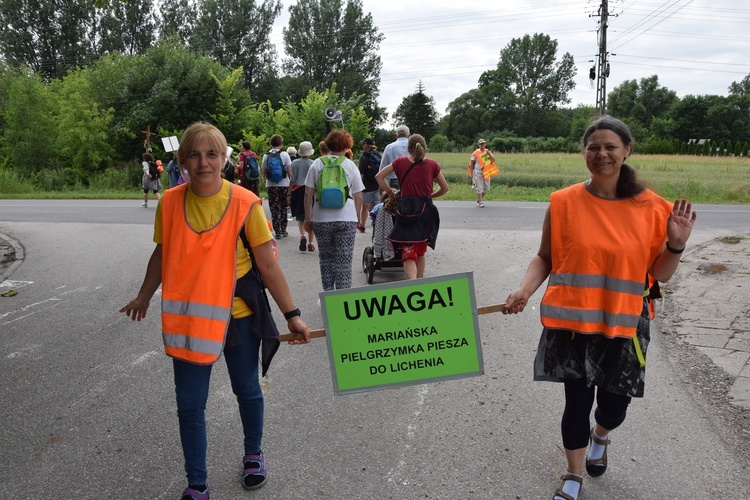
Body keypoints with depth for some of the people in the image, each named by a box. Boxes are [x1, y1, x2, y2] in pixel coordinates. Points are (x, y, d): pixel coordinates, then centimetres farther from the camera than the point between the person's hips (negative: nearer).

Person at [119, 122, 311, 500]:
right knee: (189, 404, 8)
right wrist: (144, 297, 22)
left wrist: (292, 314, -10)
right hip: (186, 318, 2)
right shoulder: (170, 202, -6)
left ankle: (253, 455, 45)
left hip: (237, 315, -2)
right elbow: (162, 253, 10)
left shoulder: (245, 203, -14)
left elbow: (267, 264, -10)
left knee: (247, 390, 17)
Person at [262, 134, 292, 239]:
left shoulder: (266, 156, 2)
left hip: (271, 186, 1)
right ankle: (283, 230, 15)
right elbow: (289, 170, -3)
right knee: (284, 208, 12)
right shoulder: (284, 154, -3)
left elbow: (264, 173, 5)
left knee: (274, 209, 3)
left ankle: (277, 232, -1)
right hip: (284, 185, -1)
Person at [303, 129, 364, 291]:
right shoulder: (350, 165, 2)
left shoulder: (317, 164, 4)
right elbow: (358, 197, 1)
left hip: (321, 219, 2)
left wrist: (307, 218, 6)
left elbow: (308, 194, 1)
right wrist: (356, 219, 11)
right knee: (344, 261, 2)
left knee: (326, 258, 15)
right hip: (346, 219, -1)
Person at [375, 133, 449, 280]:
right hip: (426, 211, 2)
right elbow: (445, 188, 9)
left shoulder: (400, 162, 2)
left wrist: (389, 191, 12)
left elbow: (379, 176, 5)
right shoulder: (432, 164, 2)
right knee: (420, 252, 19)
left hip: (406, 210, -2)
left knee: (409, 254, -3)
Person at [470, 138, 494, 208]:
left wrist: (489, 154, -16)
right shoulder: (475, 153, -4)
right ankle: (480, 202, 5)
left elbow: (493, 160, 1)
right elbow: (471, 163, -3)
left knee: (487, 188, 10)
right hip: (478, 173, -4)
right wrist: (472, 174, -7)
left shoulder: (488, 152, 8)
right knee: (479, 188, -3)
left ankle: (479, 199, 30)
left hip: (486, 173, 4)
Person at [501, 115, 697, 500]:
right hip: (571, 323, -1)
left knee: (614, 406, 11)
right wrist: (525, 290, -14)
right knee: (577, 400, 8)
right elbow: (544, 258, 2)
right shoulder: (564, 202, -5)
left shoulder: (650, 207, -3)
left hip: (623, 325, 1)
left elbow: (659, 274, 2)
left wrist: (676, 245, -16)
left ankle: (599, 436, 51)